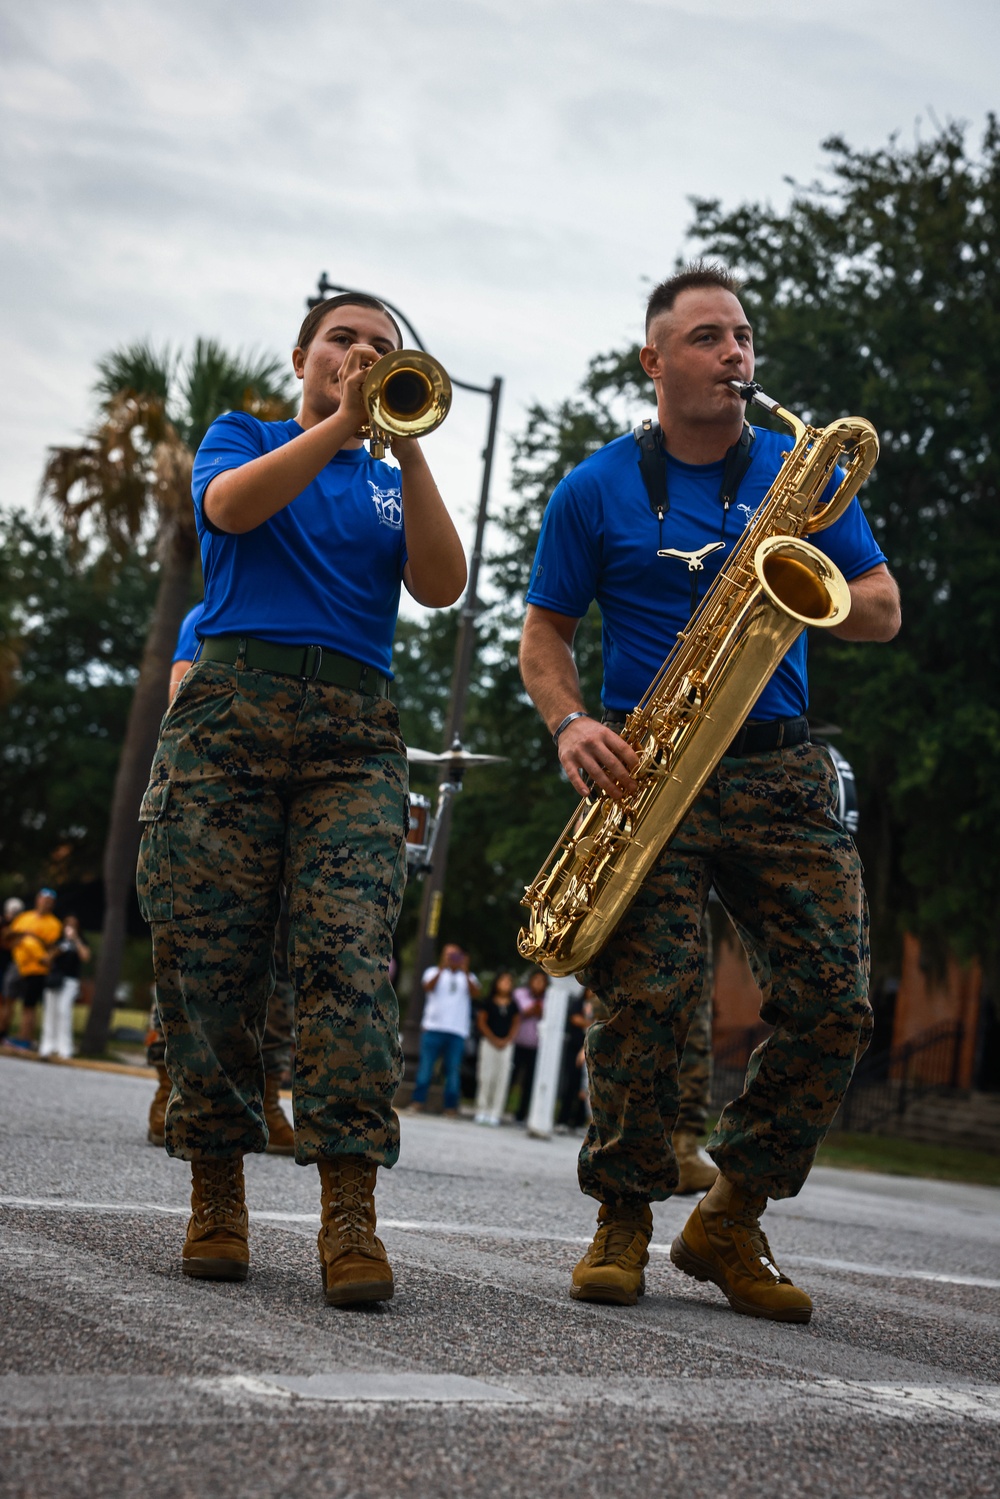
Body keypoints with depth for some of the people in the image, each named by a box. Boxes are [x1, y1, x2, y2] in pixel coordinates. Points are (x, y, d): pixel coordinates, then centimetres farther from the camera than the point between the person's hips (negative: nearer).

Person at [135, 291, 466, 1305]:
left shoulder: (390, 485, 25)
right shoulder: (244, 437, 20)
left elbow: (440, 585, 5)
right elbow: (230, 506, -4)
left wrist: (408, 441, 0)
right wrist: (339, 424, -8)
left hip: (355, 728, 1)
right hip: (230, 710, -1)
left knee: (350, 953, -16)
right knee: (205, 959, -7)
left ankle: (349, 1211, -21)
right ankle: (217, 1192, 5)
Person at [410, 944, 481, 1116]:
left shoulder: (468, 977, 15)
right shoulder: (434, 971, 12)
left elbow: (475, 994, -4)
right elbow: (428, 986, -9)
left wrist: (465, 972, -17)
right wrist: (442, 968, -23)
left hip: (458, 1031, 1)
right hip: (433, 1028, -1)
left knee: (453, 1070, -2)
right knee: (425, 1066, -4)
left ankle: (451, 1107, 0)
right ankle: (417, 1101, 0)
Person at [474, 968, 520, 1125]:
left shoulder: (513, 1006, 9)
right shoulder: (488, 1002, 2)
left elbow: (516, 1025, 9)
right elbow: (481, 1022, -1)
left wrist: (507, 1040, -8)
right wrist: (494, 1039, -10)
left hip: (506, 1045, 2)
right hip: (489, 1042, -2)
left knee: (502, 1079, -3)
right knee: (485, 1077, -4)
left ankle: (494, 1114, -2)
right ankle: (482, 1111, 2)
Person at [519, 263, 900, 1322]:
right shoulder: (595, 490, 8)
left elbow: (883, 609, 13)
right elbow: (544, 635, 10)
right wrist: (571, 727, -10)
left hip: (780, 770, 3)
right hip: (649, 769, -2)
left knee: (833, 1001, -9)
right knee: (649, 996, -17)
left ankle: (730, 1222, 7)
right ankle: (623, 1224, 3)